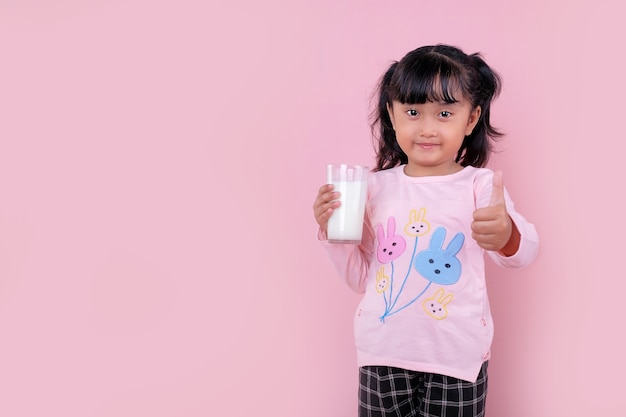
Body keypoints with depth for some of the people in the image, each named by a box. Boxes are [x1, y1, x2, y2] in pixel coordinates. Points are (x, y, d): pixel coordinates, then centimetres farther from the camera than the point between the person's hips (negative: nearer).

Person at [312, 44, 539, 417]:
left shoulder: (478, 184, -6)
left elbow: (524, 251, -22)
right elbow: (361, 277, 8)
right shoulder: (377, 187, 2)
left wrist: (505, 235, -44)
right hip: (384, 353, 3)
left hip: (457, 357, -2)